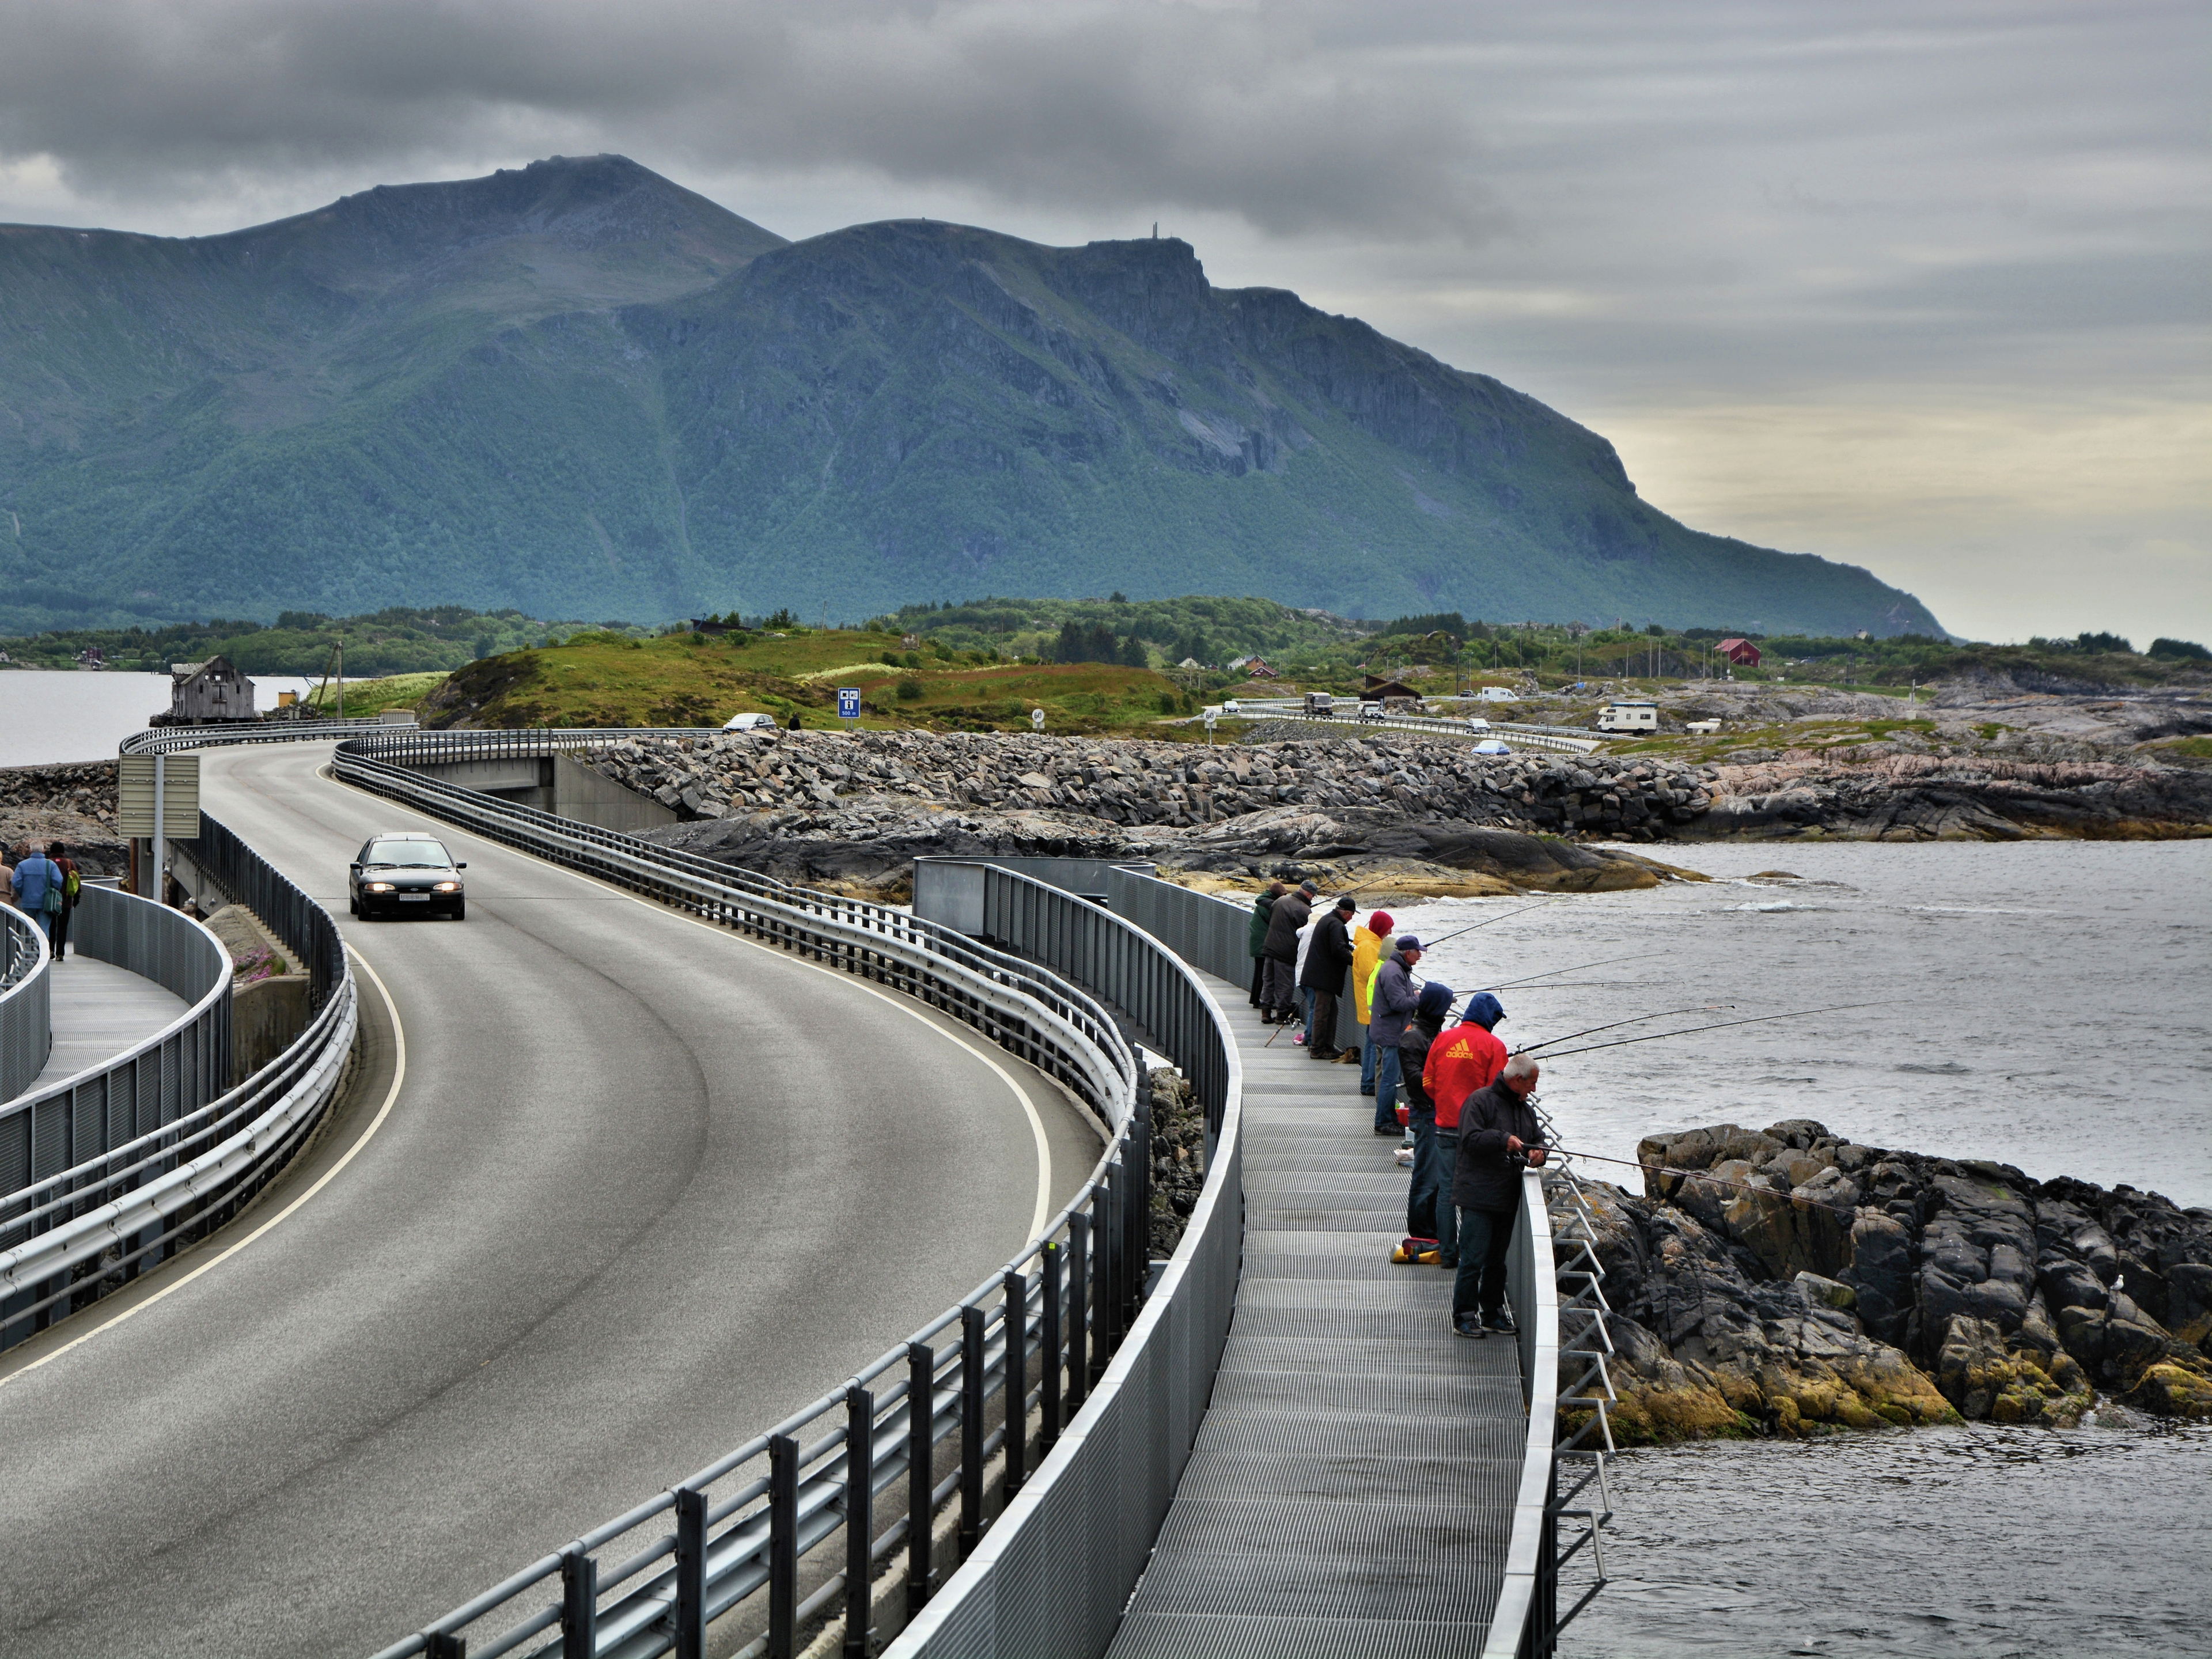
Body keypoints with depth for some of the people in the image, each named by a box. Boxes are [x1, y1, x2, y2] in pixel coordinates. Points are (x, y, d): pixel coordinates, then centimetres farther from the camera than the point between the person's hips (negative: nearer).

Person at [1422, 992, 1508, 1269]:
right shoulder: (1493, 1046, -9)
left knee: (1446, 1189, 9)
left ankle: (1447, 1254, 13)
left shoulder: (1442, 1041, 3)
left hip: (1445, 1124, 4)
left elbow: (1428, 1084, 7)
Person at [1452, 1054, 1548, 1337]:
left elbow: (1537, 1139, 22)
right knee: (1474, 1258, -9)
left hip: (1507, 1197, 8)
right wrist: (1503, 1140, -24)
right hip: (1478, 1196, -8)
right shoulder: (1480, 1101, -7)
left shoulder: (1525, 1109, 18)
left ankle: (1493, 1311, 21)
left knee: (1497, 1259, 12)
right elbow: (1470, 1139, -17)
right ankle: (1465, 1315, -3)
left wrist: (1537, 1153, -1)